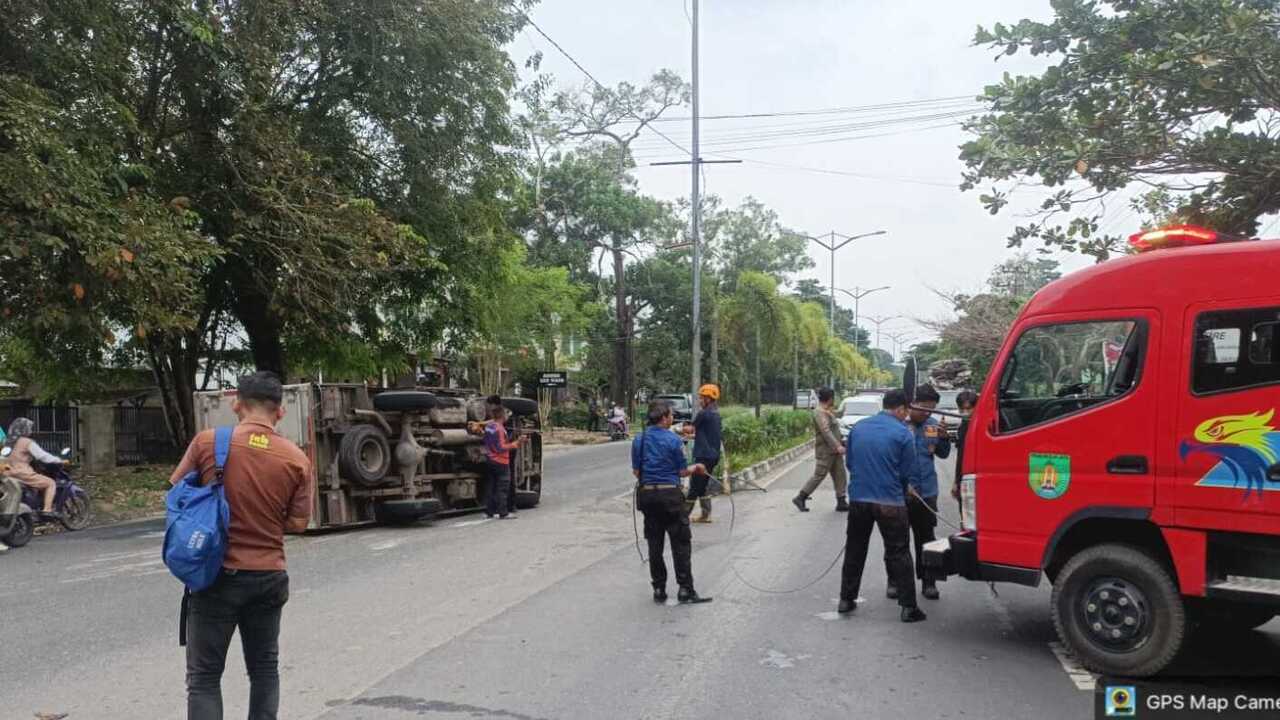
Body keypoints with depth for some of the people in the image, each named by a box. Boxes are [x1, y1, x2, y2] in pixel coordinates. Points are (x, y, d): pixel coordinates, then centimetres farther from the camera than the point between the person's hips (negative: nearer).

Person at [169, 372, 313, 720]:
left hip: (218, 574, -2)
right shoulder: (297, 459, -6)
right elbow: (298, 522, 0)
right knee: (264, 669, 18)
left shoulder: (207, 442, -9)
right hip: (269, 577, 2)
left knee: (204, 676, 8)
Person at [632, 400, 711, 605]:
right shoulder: (673, 439, -10)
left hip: (646, 494, 5)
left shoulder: (638, 440, 4)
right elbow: (683, 472, -5)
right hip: (670, 494, -5)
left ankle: (659, 590, 16)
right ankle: (685, 589, 4)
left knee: (654, 544, 11)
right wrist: (696, 468, 15)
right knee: (681, 543, 4)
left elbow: (636, 472, 8)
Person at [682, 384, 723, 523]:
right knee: (702, 486, 16)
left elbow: (690, 428, -6)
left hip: (704, 456, -9)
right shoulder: (716, 414, 12)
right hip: (713, 455, 9)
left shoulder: (703, 413, -14)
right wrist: (692, 435, 21)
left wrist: (682, 428, 14)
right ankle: (706, 514, 17)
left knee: (694, 486, -3)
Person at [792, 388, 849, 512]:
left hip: (834, 451, 10)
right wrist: (837, 446, -33)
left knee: (840, 476, 7)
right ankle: (800, 498, 4)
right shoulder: (820, 413, -16)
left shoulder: (827, 412, 16)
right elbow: (826, 431, -28)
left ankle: (841, 502, 9)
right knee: (818, 476, -5)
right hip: (825, 451, -10)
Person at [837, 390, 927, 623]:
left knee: (854, 550, 16)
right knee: (898, 554, 4)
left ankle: (846, 599, 21)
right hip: (890, 502, -4)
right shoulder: (903, 433, -8)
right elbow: (907, 472, -4)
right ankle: (908, 607, 5)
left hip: (858, 499, 4)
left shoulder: (858, 428, 6)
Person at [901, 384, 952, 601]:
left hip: (927, 492, 4)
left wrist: (944, 438, -7)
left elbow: (943, 454, 13)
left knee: (926, 538, 13)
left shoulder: (933, 424, 4)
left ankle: (928, 581, 23)